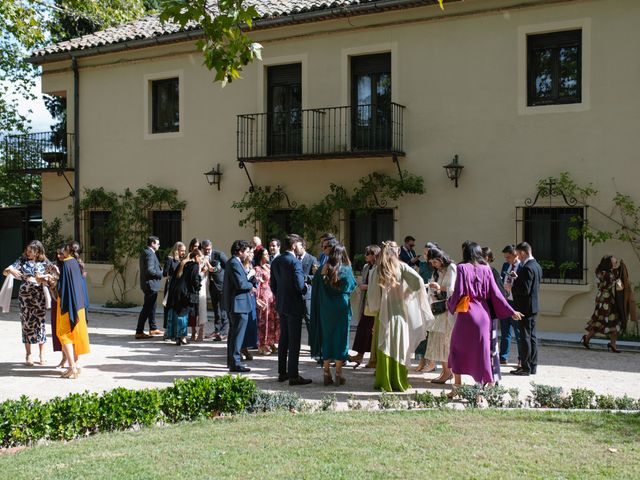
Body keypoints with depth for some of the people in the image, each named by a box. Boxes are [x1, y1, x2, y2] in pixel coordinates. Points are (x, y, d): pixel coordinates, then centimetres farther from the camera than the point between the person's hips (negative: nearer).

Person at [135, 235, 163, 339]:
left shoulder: (144, 252, 13)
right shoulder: (150, 254, -19)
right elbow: (150, 270, -26)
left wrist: (159, 271, 10)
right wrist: (160, 273, -12)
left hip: (148, 284, 11)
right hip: (150, 284, -11)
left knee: (151, 307, 20)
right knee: (147, 308, -6)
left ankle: (153, 328, 32)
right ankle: (139, 332, -4)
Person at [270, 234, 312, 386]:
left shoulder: (276, 261, 7)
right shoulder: (294, 262, -17)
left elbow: (272, 284, 12)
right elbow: (300, 285, -22)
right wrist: (305, 289, -1)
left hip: (281, 305, 8)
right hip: (294, 305, -8)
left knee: (284, 338, 15)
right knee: (294, 340, -3)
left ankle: (282, 372, 21)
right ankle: (293, 376, -1)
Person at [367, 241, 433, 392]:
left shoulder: (377, 270, -2)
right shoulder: (401, 266, -4)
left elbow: (372, 293, -1)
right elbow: (418, 279, -15)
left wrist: (374, 306, 17)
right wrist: (409, 292, 1)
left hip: (384, 313, 1)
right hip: (400, 312, -1)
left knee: (385, 347, 7)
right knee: (400, 347, 6)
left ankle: (383, 381, 9)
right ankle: (399, 382, 10)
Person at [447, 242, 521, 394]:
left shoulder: (462, 268, -6)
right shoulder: (486, 270, 4)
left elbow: (458, 292, -8)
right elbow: (495, 293, 3)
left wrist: (450, 303, 12)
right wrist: (511, 311, 10)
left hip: (466, 314, -3)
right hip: (483, 314, 3)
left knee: (458, 349, 11)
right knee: (483, 349, 10)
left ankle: (457, 387, 11)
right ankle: (490, 385, 10)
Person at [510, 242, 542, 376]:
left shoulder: (527, 268, -20)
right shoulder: (537, 266, 11)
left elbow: (525, 290, -24)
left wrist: (511, 287, -11)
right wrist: (517, 279, 11)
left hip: (525, 307, -10)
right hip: (533, 306, 10)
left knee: (525, 337, -4)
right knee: (532, 336, 13)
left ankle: (525, 368, 1)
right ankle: (532, 366, 19)